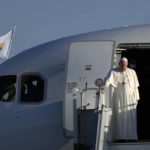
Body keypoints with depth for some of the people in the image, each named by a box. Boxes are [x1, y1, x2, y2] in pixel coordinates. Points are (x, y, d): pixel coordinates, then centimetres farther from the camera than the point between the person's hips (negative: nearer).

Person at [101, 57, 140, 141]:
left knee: (131, 116, -5)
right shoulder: (114, 72, 3)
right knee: (119, 116, -5)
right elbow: (109, 79, -16)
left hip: (130, 97, 2)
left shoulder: (132, 72, 11)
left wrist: (136, 97, 6)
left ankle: (131, 136, -4)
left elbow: (136, 86, 11)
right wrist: (105, 85, -37)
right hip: (119, 97, -1)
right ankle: (120, 136, -5)